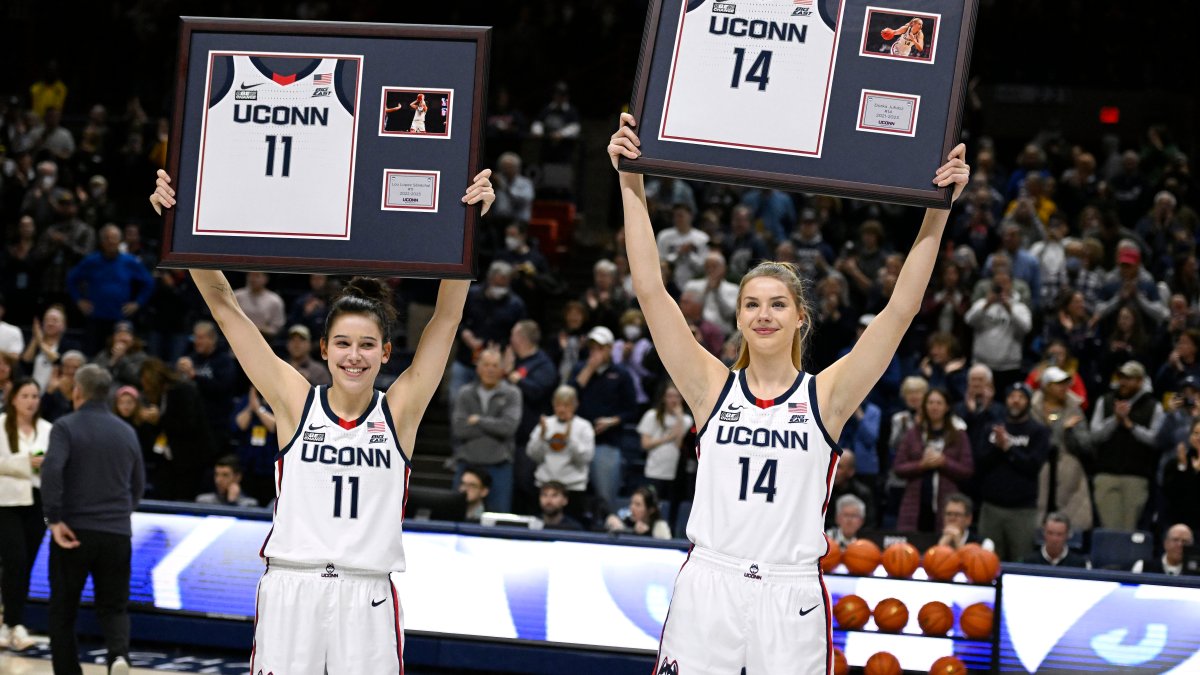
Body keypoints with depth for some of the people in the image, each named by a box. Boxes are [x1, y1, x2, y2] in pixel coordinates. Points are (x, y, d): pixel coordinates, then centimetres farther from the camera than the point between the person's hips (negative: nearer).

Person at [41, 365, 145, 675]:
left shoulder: (66, 427, -4)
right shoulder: (127, 432, 11)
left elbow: (52, 469, -20)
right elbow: (138, 484, 20)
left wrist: (54, 519, -18)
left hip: (74, 533, -3)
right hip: (118, 534, 3)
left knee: (63, 611, 10)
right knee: (114, 608, 8)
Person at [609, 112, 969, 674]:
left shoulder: (826, 396, 3)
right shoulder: (714, 388, 5)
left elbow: (900, 310, -4)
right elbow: (650, 291, 0)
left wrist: (938, 210, -11)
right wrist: (631, 183, -6)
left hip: (792, 597, 0)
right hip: (707, 589, 1)